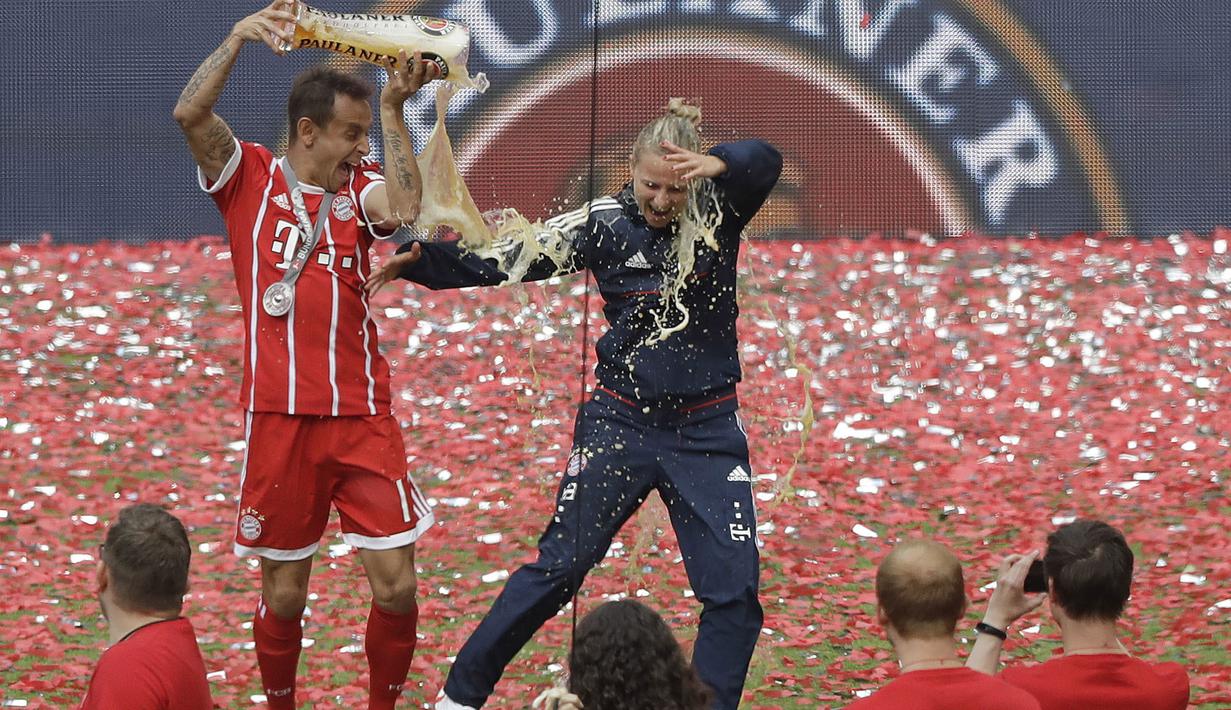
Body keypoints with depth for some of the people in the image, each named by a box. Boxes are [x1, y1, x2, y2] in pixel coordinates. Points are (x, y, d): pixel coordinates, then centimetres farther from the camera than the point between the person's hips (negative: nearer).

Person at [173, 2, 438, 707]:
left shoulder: (361, 187, 6)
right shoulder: (250, 178, 3)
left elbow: (402, 209, -17)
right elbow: (191, 114, -13)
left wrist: (395, 110, -16)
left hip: (362, 418, 1)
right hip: (279, 417, -1)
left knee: (396, 584, -3)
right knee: (284, 591, 6)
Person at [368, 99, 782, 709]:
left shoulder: (718, 210, -7)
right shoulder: (604, 224, -7)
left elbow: (764, 163, -27)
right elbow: (501, 261, -9)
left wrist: (719, 163, -50)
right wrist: (420, 258, -24)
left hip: (707, 431, 1)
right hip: (621, 423, -1)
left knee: (734, 591, -5)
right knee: (557, 566, 3)